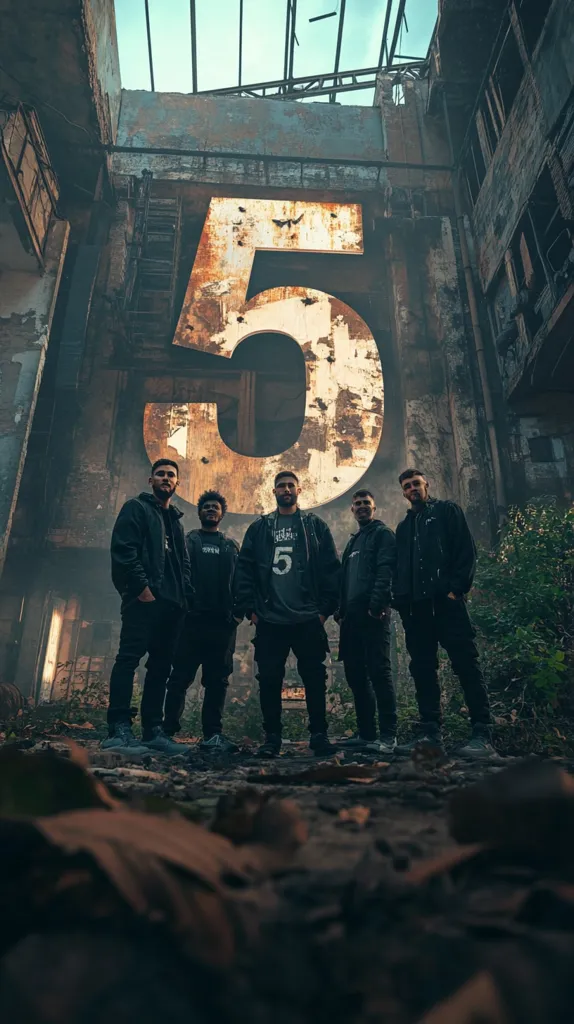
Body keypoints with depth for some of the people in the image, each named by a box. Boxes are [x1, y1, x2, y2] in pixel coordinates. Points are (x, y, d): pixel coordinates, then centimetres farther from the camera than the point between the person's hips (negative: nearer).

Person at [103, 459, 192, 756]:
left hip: (170, 603, 8)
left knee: (161, 666, 6)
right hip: (144, 599, -7)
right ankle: (119, 730, -12)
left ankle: (153, 731, 11)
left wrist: (184, 595, 8)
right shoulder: (136, 508, 5)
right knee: (129, 659, -12)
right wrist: (142, 587, -17)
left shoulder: (175, 520, 25)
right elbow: (123, 550, -9)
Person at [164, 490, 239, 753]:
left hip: (223, 622, 2)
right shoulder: (187, 541, 14)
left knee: (217, 680, 2)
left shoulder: (231, 546, 19)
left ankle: (213, 734, 5)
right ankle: (168, 729, 5)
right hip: (192, 618, -2)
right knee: (180, 677, -1)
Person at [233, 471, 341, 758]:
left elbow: (332, 569, 3)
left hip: (309, 620, -1)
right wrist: (249, 608, -2)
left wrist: (326, 608, -4)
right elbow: (243, 570, 7)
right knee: (269, 680, 4)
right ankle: (272, 738, 15)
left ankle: (319, 735, 16)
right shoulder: (258, 529, 12)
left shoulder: (316, 526, 9)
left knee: (315, 679, 3)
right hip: (269, 621, 1)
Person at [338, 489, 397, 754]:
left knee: (379, 671, -9)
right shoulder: (354, 541, 26)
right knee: (355, 673, 8)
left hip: (372, 613, -8)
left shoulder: (382, 534, 3)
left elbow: (385, 571, -12)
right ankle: (366, 733, 15)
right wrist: (342, 609, 14)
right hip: (353, 615, 8)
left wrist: (377, 603, -22)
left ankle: (388, 736, -5)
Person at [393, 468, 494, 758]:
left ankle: (482, 734, -9)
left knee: (466, 664, -9)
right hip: (415, 605, 6)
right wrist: (400, 599, 6)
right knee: (423, 669, 4)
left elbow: (467, 551, 0)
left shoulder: (447, 511, 10)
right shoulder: (404, 526, 25)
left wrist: (457, 587, -13)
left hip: (445, 600, -6)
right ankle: (430, 732, 7)